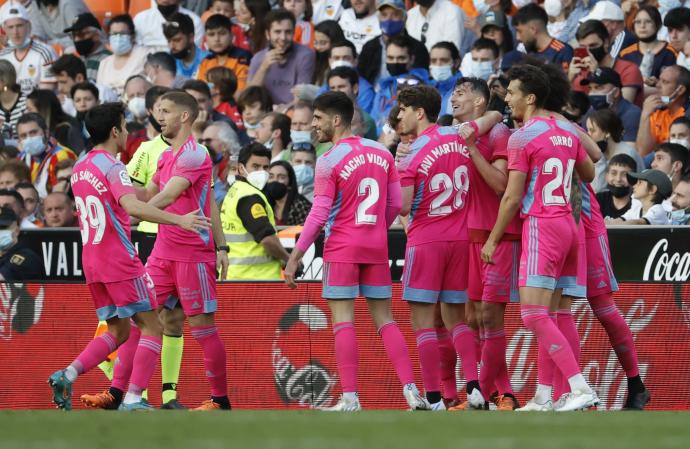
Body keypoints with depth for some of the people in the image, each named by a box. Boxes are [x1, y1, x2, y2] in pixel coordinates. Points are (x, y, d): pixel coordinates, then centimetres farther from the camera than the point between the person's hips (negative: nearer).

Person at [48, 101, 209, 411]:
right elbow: (132, 206, -31)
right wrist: (178, 219, -37)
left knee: (119, 331, 17)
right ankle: (133, 398, -11)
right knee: (151, 326, -1)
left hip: (92, 263, 8)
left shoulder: (81, 168, 13)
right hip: (120, 261, -8)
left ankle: (68, 375, -1)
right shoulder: (112, 167, -14)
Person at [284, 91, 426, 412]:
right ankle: (411, 391, 0)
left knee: (343, 321, -3)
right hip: (377, 248, 5)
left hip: (342, 249, -5)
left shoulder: (329, 160, -10)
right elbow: (395, 204, 9)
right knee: (384, 320, 9)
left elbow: (319, 214, -12)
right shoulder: (381, 153, 8)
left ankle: (350, 398, -9)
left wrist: (295, 257, -7)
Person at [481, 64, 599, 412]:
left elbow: (512, 197, -12)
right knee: (544, 315, 11)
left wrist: (493, 239, -4)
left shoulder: (522, 137, -11)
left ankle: (581, 389, -24)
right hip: (567, 224, 9)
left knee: (533, 314, -13)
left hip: (540, 225, -9)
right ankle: (542, 397, 10)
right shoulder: (568, 131, 11)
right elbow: (589, 174, 25)